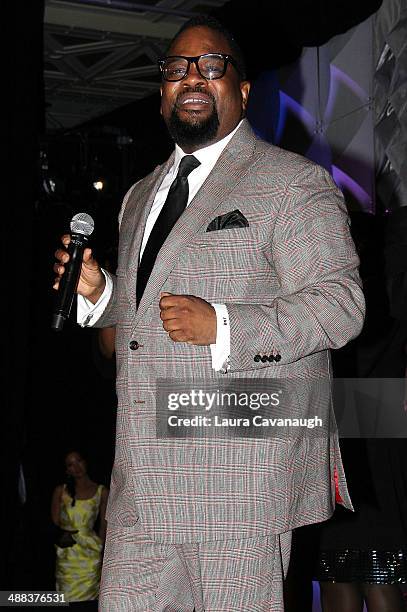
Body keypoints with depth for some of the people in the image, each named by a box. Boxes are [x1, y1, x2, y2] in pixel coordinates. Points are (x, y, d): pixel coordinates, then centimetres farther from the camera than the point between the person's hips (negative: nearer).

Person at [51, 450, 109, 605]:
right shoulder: (60, 491, 8)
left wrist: (99, 548, 1)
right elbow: (55, 522, 6)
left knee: (87, 596, -3)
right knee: (67, 599, -1)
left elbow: (104, 525, 6)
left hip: (89, 553, -1)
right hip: (66, 555, 1)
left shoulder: (101, 491, 5)